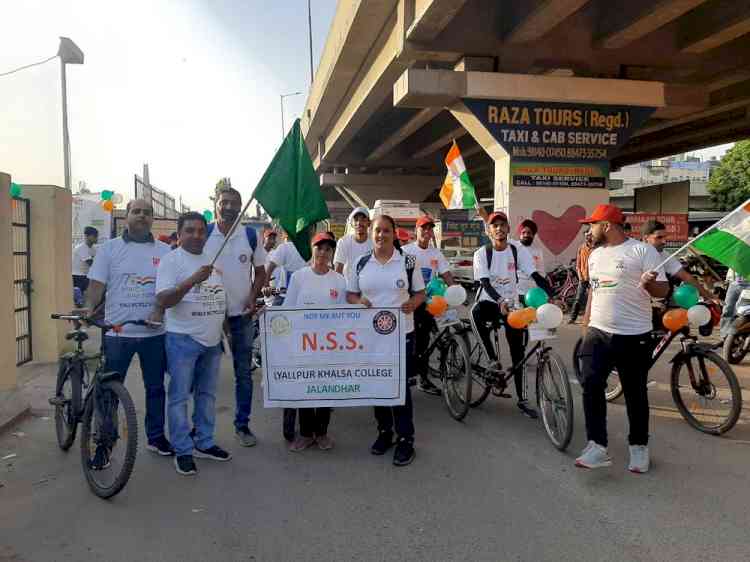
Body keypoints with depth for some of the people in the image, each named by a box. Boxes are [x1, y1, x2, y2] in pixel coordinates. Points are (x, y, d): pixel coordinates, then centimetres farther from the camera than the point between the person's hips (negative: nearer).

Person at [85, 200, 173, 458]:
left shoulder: (164, 251, 6)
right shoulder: (109, 248, 2)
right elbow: (97, 284, -2)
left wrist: (160, 309, -13)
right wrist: (89, 308, -19)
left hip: (154, 332, 2)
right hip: (117, 331, -1)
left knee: (155, 388, 12)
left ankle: (156, 437, 27)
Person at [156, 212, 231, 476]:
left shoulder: (213, 259, 11)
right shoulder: (171, 260, -9)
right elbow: (163, 300, -19)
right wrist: (193, 279, -30)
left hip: (212, 340, 7)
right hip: (183, 339, -6)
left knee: (207, 394, 15)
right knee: (180, 397, 2)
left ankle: (204, 443, 28)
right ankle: (183, 451, 13)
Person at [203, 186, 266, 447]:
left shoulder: (251, 235, 0)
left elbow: (260, 272, 7)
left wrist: (253, 296, -9)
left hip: (242, 314, 1)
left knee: (244, 373, 8)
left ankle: (242, 424, 20)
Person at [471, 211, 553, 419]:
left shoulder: (519, 252, -4)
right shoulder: (481, 253, -8)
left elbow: (536, 276, -13)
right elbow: (485, 283, -19)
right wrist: (500, 302, -36)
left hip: (512, 305, 2)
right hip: (489, 301, -2)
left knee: (518, 354, 2)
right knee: (476, 312, -39)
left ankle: (522, 399, 16)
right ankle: (493, 359, -23)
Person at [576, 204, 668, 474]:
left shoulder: (642, 251, -8)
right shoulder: (595, 254, 13)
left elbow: (663, 290, -11)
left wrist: (649, 283, -33)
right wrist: (585, 326, 20)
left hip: (633, 336, -5)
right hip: (597, 333, 6)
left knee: (635, 394, 7)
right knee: (591, 386, -6)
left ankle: (639, 447, 24)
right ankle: (597, 447, -2)